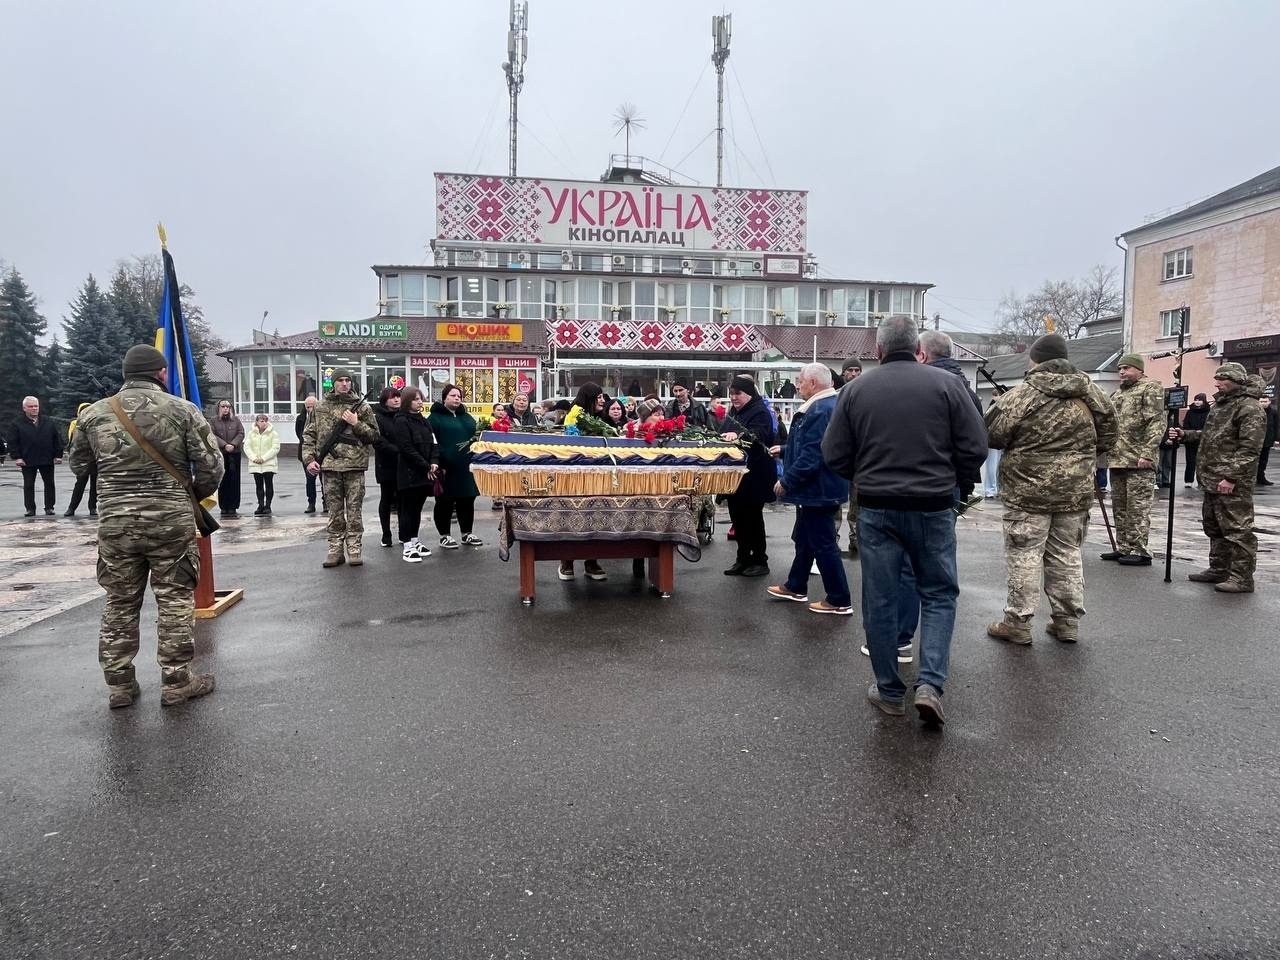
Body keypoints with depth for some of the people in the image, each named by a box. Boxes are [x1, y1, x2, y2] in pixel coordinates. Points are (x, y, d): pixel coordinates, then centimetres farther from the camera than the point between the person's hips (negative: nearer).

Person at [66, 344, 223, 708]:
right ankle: (177, 682, 14)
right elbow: (212, 466, -6)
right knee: (175, 600, 7)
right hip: (171, 521, -3)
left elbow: (79, 467, 16)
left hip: (115, 522, 3)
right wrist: (193, 495, 13)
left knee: (120, 603, 14)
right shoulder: (183, 410, -5)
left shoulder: (94, 413, 5)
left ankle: (119, 684, 22)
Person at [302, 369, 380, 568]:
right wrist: (309, 459, 0)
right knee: (334, 510, 7)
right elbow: (309, 435, 10)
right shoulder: (320, 407, 9)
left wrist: (356, 424, -10)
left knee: (354, 509, 2)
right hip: (329, 465, 1)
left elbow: (374, 434, 4)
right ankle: (335, 548, 13)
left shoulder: (361, 406, 4)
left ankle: (354, 548, 8)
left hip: (354, 465, -1)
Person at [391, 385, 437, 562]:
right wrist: (426, 467, -15)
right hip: (409, 473, -7)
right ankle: (407, 546, 2)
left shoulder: (423, 420, 15)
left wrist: (434, 462, -6)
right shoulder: (401, 421, -8)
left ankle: (415, 540, 22)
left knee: (417, 508, 13)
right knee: (407, 508, -2)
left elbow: (432, 443, 12)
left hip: (425, 473, 7)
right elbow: (407, 449, -16)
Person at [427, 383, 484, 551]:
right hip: (446, 468, -6)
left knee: (467, 500, 11)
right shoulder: (435, 417, -5)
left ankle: (467, 533, 23)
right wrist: (437, 464, -22)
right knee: (445, 502, 3)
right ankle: (444, 535, 14)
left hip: (466, 467, 6)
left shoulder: (467, 417, 17)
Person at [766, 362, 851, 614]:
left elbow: (812, 456, -29)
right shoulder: (825, 405, 12)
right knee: (803, 538, 21)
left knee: (823, 544, -2)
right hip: (818, 488, 11)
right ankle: (795, 587, 35)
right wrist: (784, 451, 26)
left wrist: (786, 481, -21)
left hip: (819, 491, -11)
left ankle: (839, 600, 7)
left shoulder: (820, 410, -24)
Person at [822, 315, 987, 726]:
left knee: (880, 601, 9)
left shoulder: (855, 389, -1)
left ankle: (889, 691, 19)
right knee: (938, 594, 14)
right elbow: (975, 448, -4)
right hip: (933, 507, 0)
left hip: (876, 509, 1)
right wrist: (943, 476, 14)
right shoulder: (946, 384, -4)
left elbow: (834, 455, 0)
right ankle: (930, 684, 2)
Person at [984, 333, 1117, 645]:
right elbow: (1107, 437, 11)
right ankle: (1068, 622, 22)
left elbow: (993, 435, -8)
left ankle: (1018, 623, 8)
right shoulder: (1089, 393, 4)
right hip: (1076, 491, 5)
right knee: (1068, 555, 14)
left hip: (1029, 491, -5)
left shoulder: (1022, 395, -13)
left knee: (1024, 555, 3)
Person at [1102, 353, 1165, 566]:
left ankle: (1141, 552, 0)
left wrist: (1147, 453, -21)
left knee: (1138, 508, -5)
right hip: (1116, 459, 9)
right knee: (1119, 507, 13)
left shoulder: (1150, 388, -4)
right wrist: (1107, 451, 19)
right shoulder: (1117, 393, 21)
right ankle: (1123, 548, 22)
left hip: (1138, 461, -9)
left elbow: (1157, 423, -13)